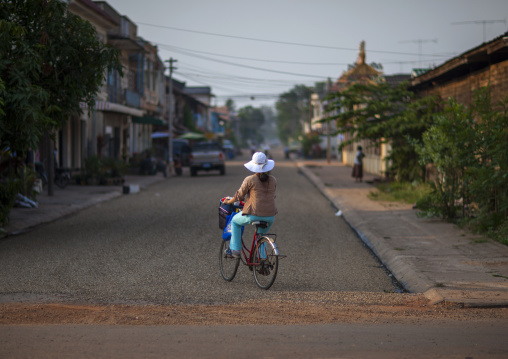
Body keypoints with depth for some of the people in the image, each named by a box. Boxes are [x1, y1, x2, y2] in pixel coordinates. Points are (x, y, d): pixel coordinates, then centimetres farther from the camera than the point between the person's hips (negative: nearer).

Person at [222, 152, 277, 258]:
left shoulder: (249, 180, -5)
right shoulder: (273, 180, 7)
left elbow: (239, 196, 2)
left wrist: (228, 201, 21)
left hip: (254, 214, -4)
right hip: (270, 216, 4)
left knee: (235, 221, 24)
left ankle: (235, 249, 22)